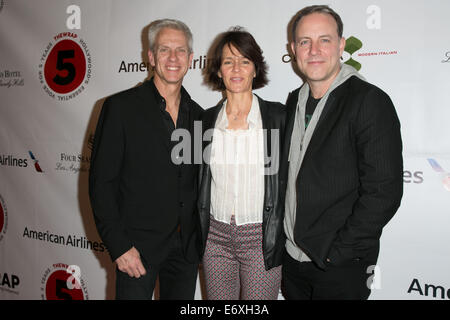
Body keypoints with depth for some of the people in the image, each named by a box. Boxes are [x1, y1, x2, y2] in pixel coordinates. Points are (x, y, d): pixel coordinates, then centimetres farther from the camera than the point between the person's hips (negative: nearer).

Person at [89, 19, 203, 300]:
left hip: (188, 248, 4)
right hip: (137, 247, -4)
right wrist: (119, 246, -13)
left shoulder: (198, 115, 6)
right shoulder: (121, 107, -8)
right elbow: (102, 182, -9)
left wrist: (199, 242, 8)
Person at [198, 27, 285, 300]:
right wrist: (198, 236, 11)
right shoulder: (207, 119, 4)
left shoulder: (278, 115, -5)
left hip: (262, 239, -3)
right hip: (216, 237, 3)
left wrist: (281, 238, -4)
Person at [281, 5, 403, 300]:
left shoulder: (370, 101, -14)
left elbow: (384, 192, -19)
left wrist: (336, 251, -16)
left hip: (340, 267, -6)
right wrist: (283, 238, 6)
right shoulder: (294, 102, 7)